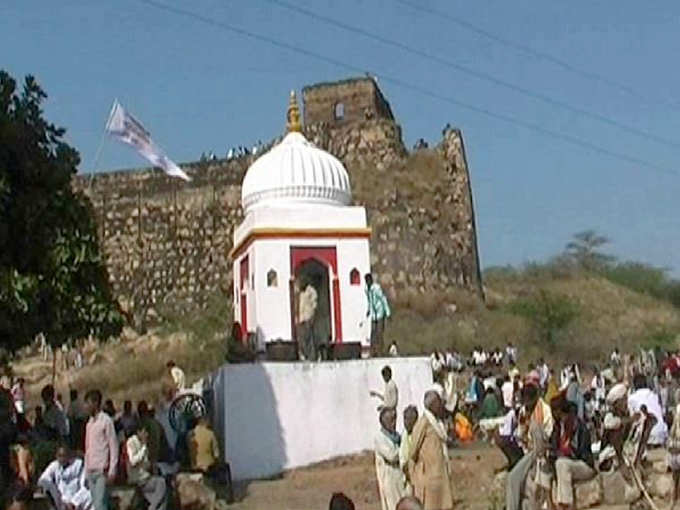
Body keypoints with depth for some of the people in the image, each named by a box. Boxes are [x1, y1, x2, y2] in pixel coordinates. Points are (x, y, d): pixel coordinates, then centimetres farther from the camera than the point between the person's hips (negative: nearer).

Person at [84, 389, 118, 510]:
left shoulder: (106, 420, -6)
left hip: (102, 471, -7)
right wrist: (86, 471, 13)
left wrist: (112, 471, -13)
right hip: (90, 471, 7)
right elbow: (88, 448, 17)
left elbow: (113, 446, -7)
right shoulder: (89, 423, 15)